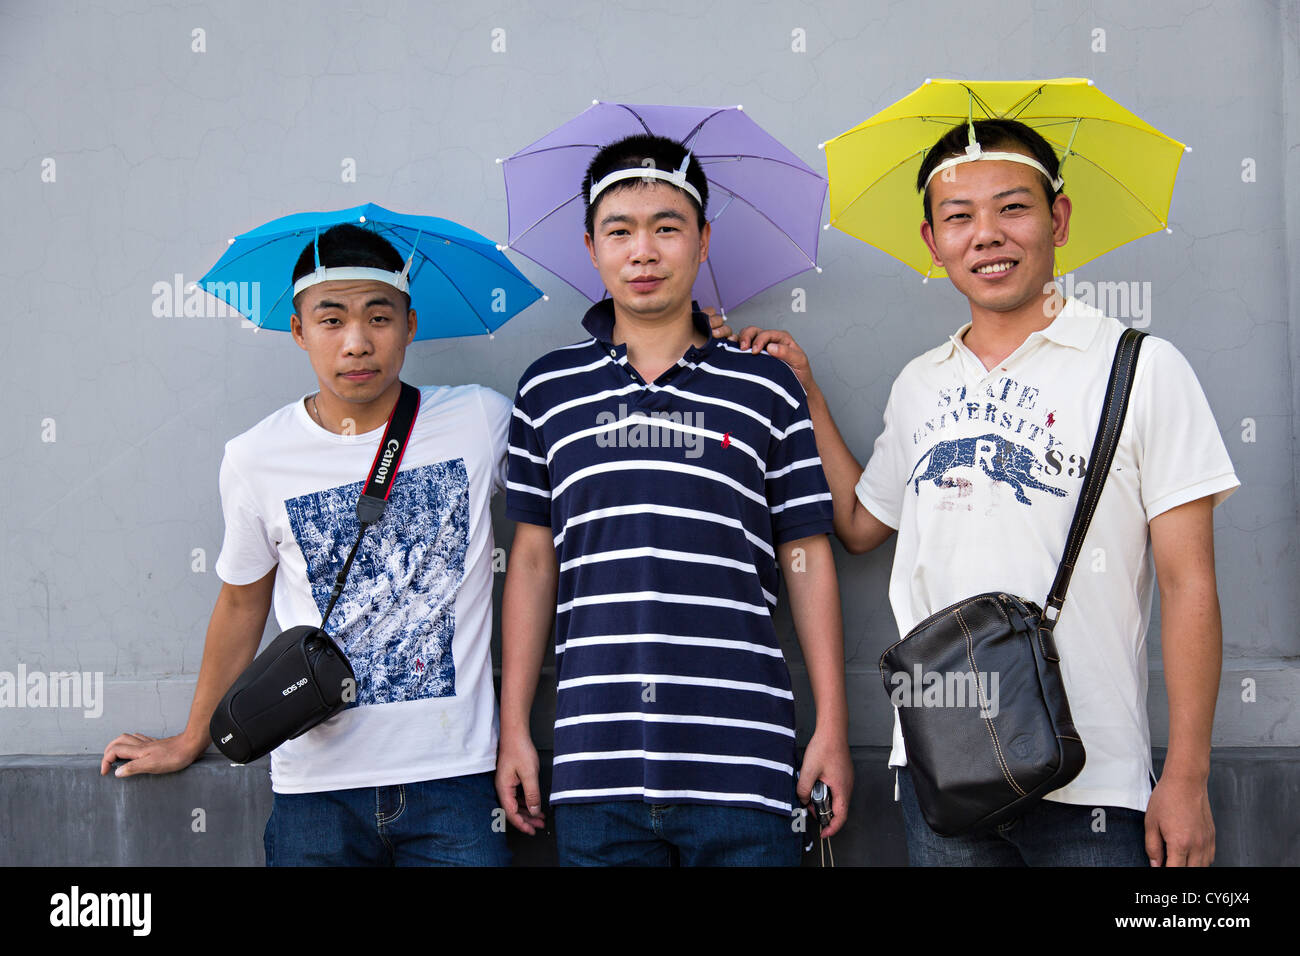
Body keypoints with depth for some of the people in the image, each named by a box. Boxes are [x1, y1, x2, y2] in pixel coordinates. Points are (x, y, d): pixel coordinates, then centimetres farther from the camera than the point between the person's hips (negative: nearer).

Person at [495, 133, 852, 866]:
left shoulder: (767, 388, 7)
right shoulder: (549, 390, 10)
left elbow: (808, 559, 7)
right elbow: (533, 560, 11)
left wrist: (834, 726, 2)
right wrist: (514, 728, 8)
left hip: (741, 761, -1)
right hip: (595, 768, 1)